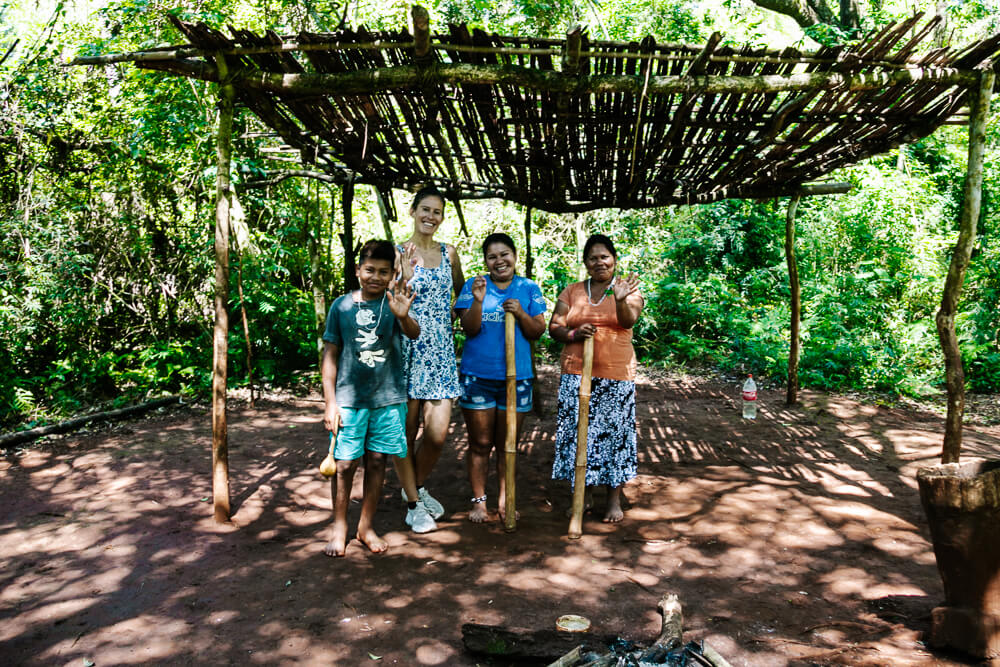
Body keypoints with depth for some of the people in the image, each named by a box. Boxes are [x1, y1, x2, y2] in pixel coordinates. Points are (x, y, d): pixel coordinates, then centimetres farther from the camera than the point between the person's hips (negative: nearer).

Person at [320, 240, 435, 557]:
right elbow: (330, 356, 4)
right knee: (344, 464, 3)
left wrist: (403, 316, -43)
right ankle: (339, 528, 21)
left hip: (389, 398, 1)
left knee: (377, 461, 9)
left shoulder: (395, 303, -1)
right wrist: (330, 402, -1)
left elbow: (414, 333, -20)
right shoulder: (342, 306, 0)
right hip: (349, 399, 0)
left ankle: (366, 526, 25)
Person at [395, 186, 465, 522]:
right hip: (407, 348, -3)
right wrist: (406, 276, -22)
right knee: (408, 431, 3)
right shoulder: (398, 253, 0)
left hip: (441, 351, 4)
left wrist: (456, 311, 13)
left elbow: (460, 289, 29)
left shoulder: (448, 252, 12)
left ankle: (417, 487, 23)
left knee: (438, 432, -5)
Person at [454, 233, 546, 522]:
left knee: (508, 445, 11)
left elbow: (537, 332, 1)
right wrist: (478, 300, -23)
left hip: (516, 377, 1)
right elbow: (469, 329, -7)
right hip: (477, 376, -1)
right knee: (480, 444, 6)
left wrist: (521, 314, -17)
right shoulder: (472, 286, 1)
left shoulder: (529, 289, 5)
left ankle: (505, 501, 24)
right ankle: (478, 501, 19)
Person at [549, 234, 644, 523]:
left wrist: (620, 300, -34)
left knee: (615, 433, 1)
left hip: (616, 375, -2)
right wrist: (574, 333, -14)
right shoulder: (572, 292, 12)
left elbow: (629, 320, -13)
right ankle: (582, 496, 18)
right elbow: (554, 327, 6)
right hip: (576, 373, 2)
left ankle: (615, 499, 14)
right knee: (577, 432, 3)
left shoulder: (628, 288, 5)